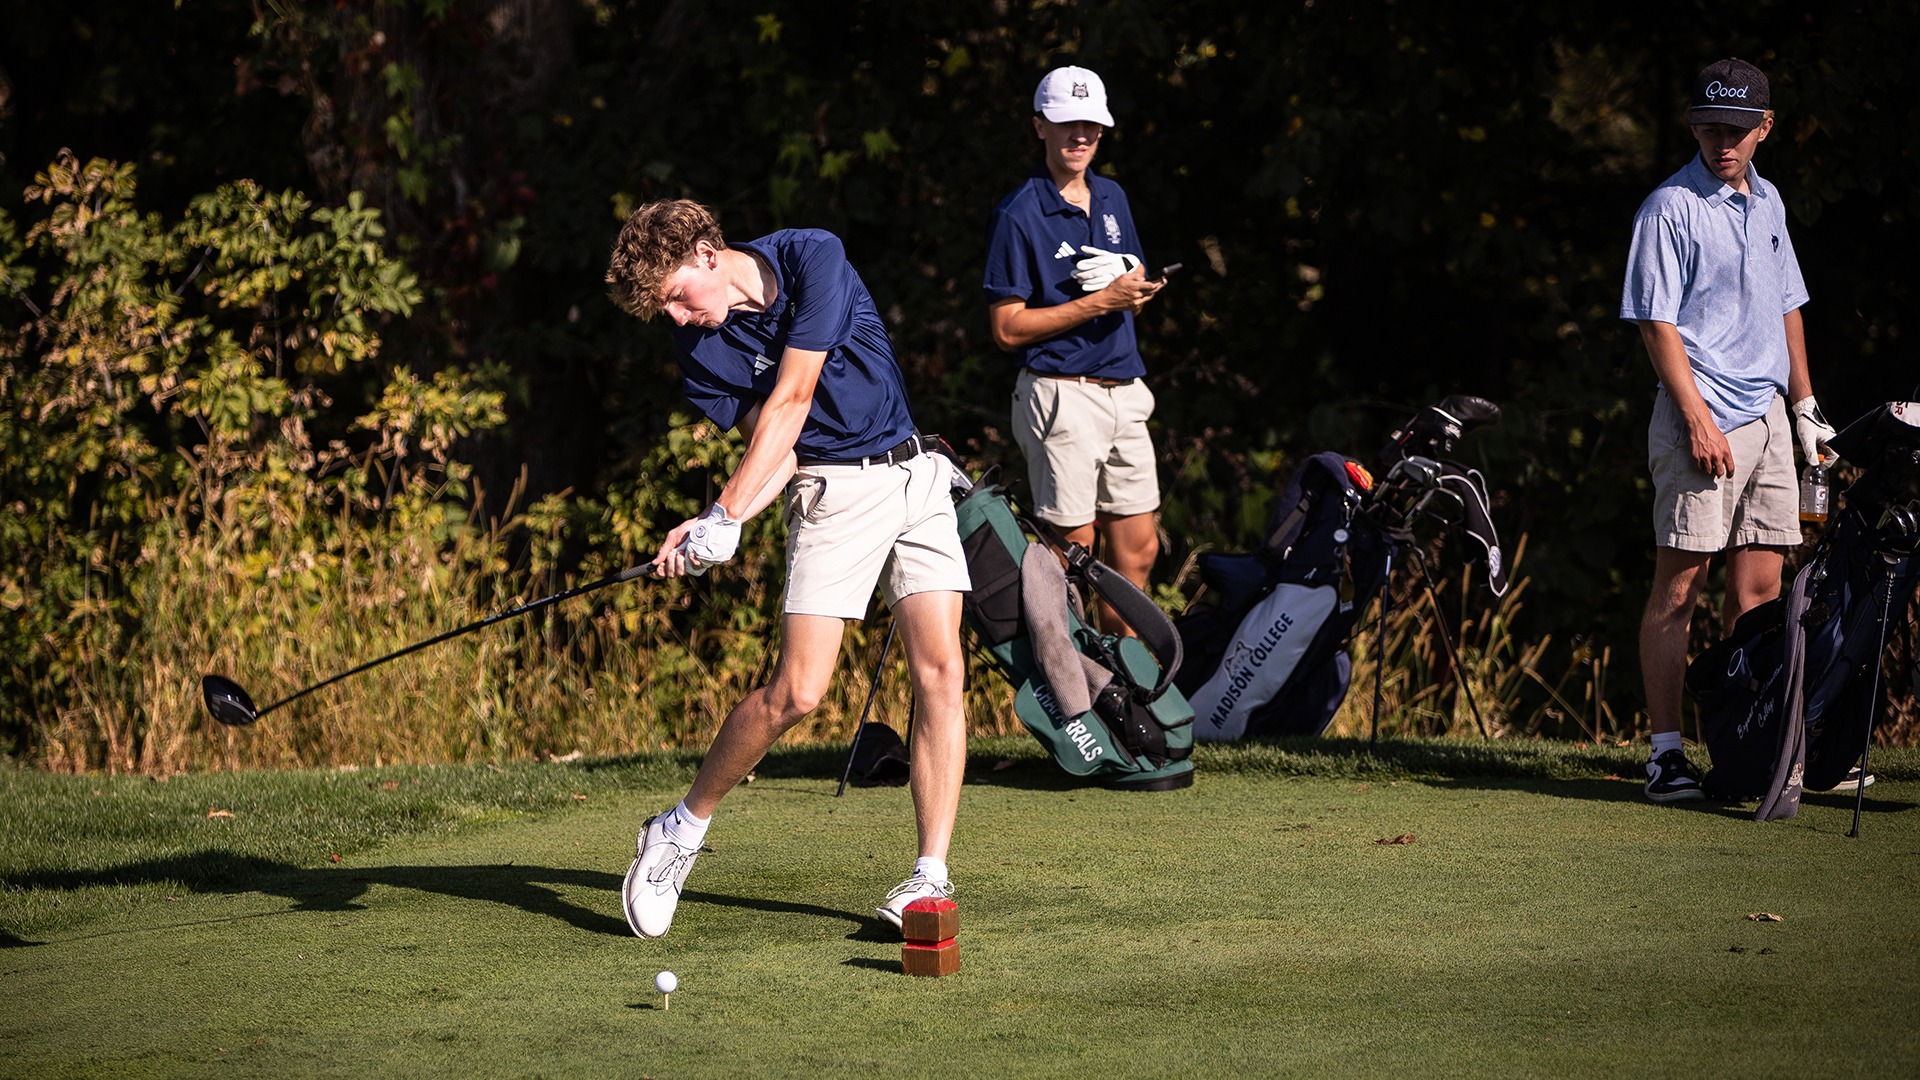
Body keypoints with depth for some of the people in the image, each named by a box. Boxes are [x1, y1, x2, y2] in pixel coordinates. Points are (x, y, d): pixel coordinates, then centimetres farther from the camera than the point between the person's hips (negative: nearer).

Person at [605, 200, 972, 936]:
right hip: (832, 490, 0)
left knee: (940, 671, -11)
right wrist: (707, 530, -24)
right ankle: (680, 831, 6)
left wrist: (728, 514, -22)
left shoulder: (812, 258, -13)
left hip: (915, 476, 0)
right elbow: (776, 451, -7)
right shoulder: (700, 351, -5)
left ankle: (931, 873, -7)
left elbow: (789, 404, -18)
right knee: (796, 689, -12)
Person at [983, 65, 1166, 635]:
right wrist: (1098, 302, -18)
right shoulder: (1019, 216, -9)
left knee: (1138, 547, 8)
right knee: (1073, 548, -3)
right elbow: (1007, 328, -12)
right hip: (1061, 393, -7)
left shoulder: (1112, 198, 13)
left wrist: (1136, 292, -2)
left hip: (1124, 390, 7)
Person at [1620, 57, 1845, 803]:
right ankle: (1666, 751, -5)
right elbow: (1657, 321, -11)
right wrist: (1698, 419, -16)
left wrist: (1804, 405, 21)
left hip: (1767, 414, 7)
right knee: (1679, 587, -6)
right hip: (1701, 418, -7)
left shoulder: (1767, 202, 15)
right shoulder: (1670, 208, -7)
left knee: (1759, 588, 6)